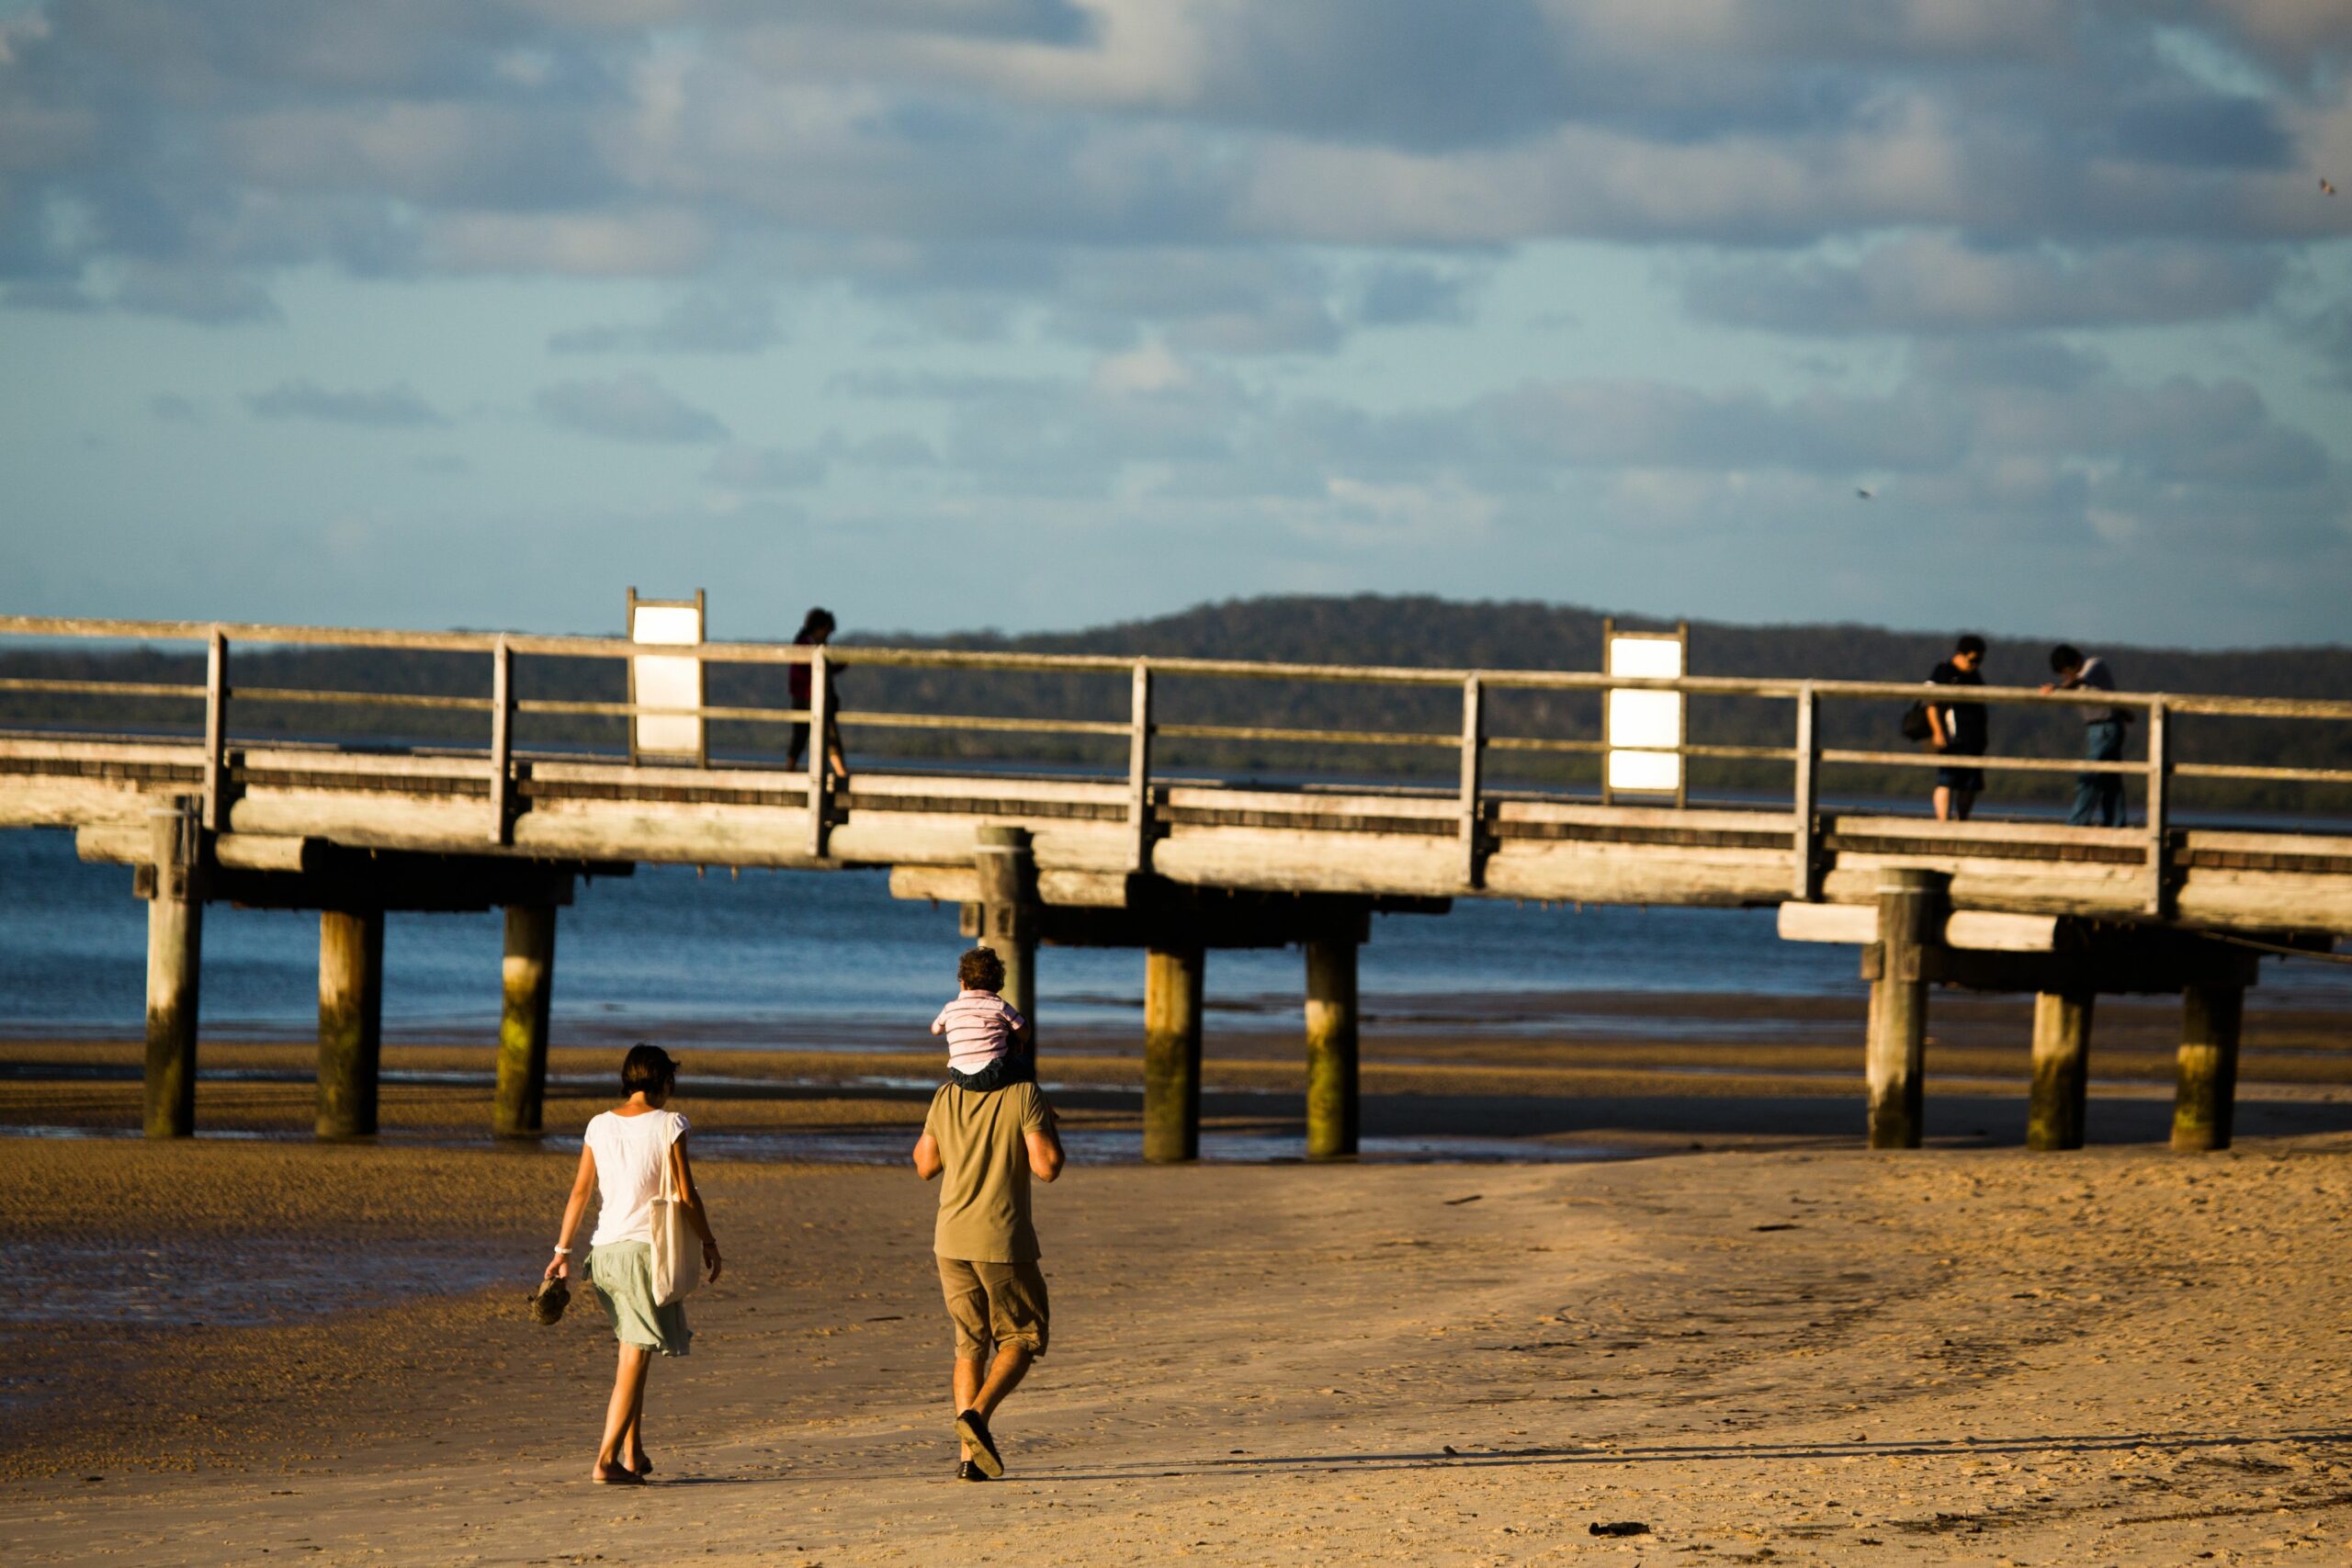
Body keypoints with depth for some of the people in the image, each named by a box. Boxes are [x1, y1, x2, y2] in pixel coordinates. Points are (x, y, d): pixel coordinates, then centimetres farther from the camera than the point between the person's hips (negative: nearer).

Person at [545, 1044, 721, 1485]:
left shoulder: (600, 1126, 6)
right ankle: (607, 1460, -10)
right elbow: (685, 1196, -8)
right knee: (635, 1359, -4)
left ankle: (633, 1453, 22)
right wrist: (709, 1243, 5)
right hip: (646, 1249, -6)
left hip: (605, 1250, 6)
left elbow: (580, 1191, 7)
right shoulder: (668, 1125, -8)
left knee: (632, 1353, 20)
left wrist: (563, 1250, 13)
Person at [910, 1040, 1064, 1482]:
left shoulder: (946, 1098, 3)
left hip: (952, 1240, 4)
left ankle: (968, 1455, 3)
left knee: (970, 1345, 12)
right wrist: (1048, 1126, 3)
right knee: (1020, 1340, 9)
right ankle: (977, 1413, -17)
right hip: (1004, 1239, -4)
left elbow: (925, 1166, 12)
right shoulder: (1024, 1094, -10)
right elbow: (1046, 1167, -13)